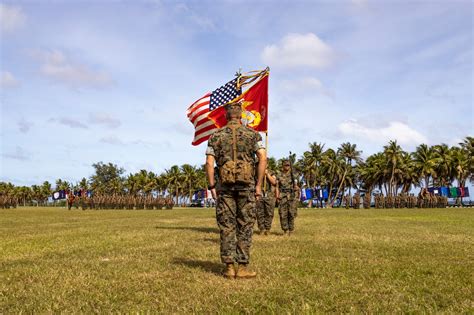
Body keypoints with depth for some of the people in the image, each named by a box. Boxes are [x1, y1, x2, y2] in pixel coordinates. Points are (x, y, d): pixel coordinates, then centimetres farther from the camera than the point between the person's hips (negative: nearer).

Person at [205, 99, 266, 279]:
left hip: (225, 185, 1)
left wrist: (212, 186, 3)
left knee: (227, 227, 5)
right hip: (246, 185, -1)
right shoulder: (252, 134, 4)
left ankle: (229, 267, 7)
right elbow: (263, 158, -6)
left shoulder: (216, 136, 6)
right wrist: (259, 185, -2)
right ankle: (243, 267, 5)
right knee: (245, 227, 4)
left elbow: (209, 163, -1)